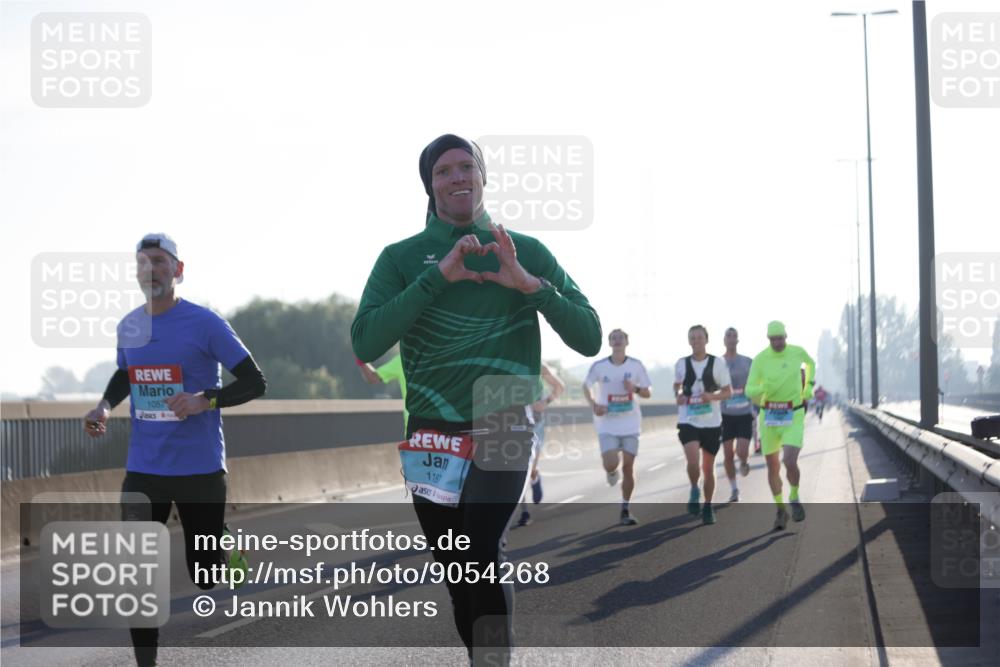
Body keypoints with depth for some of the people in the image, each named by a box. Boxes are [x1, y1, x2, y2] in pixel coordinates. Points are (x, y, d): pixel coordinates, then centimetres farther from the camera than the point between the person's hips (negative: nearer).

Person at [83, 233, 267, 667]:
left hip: (199, 469, -4)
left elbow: (254, 383, -7)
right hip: (143, 471, 4)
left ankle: (232, 555, 38)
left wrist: (205, 400, -23)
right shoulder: (128, 327, 7)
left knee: (206, 574, 3)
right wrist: (106, 405, 6)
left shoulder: (204, 323, -9)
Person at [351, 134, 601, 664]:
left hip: (503, 429, -2)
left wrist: (531, 286, -16)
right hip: (430, 438, 2)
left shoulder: (528, 253, 5)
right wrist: (438, 278, -18)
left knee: (481, 555, -21)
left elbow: (589, 338, -1)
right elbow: (365, 343, -12)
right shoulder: (402, 258, 4)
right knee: (459, 575, 9)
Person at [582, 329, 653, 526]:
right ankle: (612, 472, 24)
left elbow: (648, 392, 5)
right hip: (607, 424, -1)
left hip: (630, 424, 1)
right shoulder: (599, 366, -3)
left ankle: (625, 510, 15)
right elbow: (586, 387, 10)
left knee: (628, 467, 1)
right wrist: (593, 404, -8)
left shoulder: (636, 366, -1)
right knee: (611, 464, -16)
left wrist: (635, 389, -16)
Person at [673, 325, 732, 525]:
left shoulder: (717, 364, -3)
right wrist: (678, 395, -4)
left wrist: (712, 396, -16)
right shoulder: (682, 363, 2)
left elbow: (728, 391, 3)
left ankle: (708, 507, 25)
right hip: (688, 421, 0)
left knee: (708, 468, 8)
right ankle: (694, 490, 8)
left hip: (711, 422, 0)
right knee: (692, 461, -21)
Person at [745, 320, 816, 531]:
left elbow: (810, 363, 20)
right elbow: (750, 392, -11)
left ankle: (794, 498, 11)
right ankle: (780, 510, 27)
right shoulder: (760, 359, -10)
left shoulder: (797, 351, -6)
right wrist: (764, 388, -33)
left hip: (793, 418, -1)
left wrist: (809, 388, 13)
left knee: (790, 463, -19)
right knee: (773, 467, 7)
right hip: (769, 417, 1)